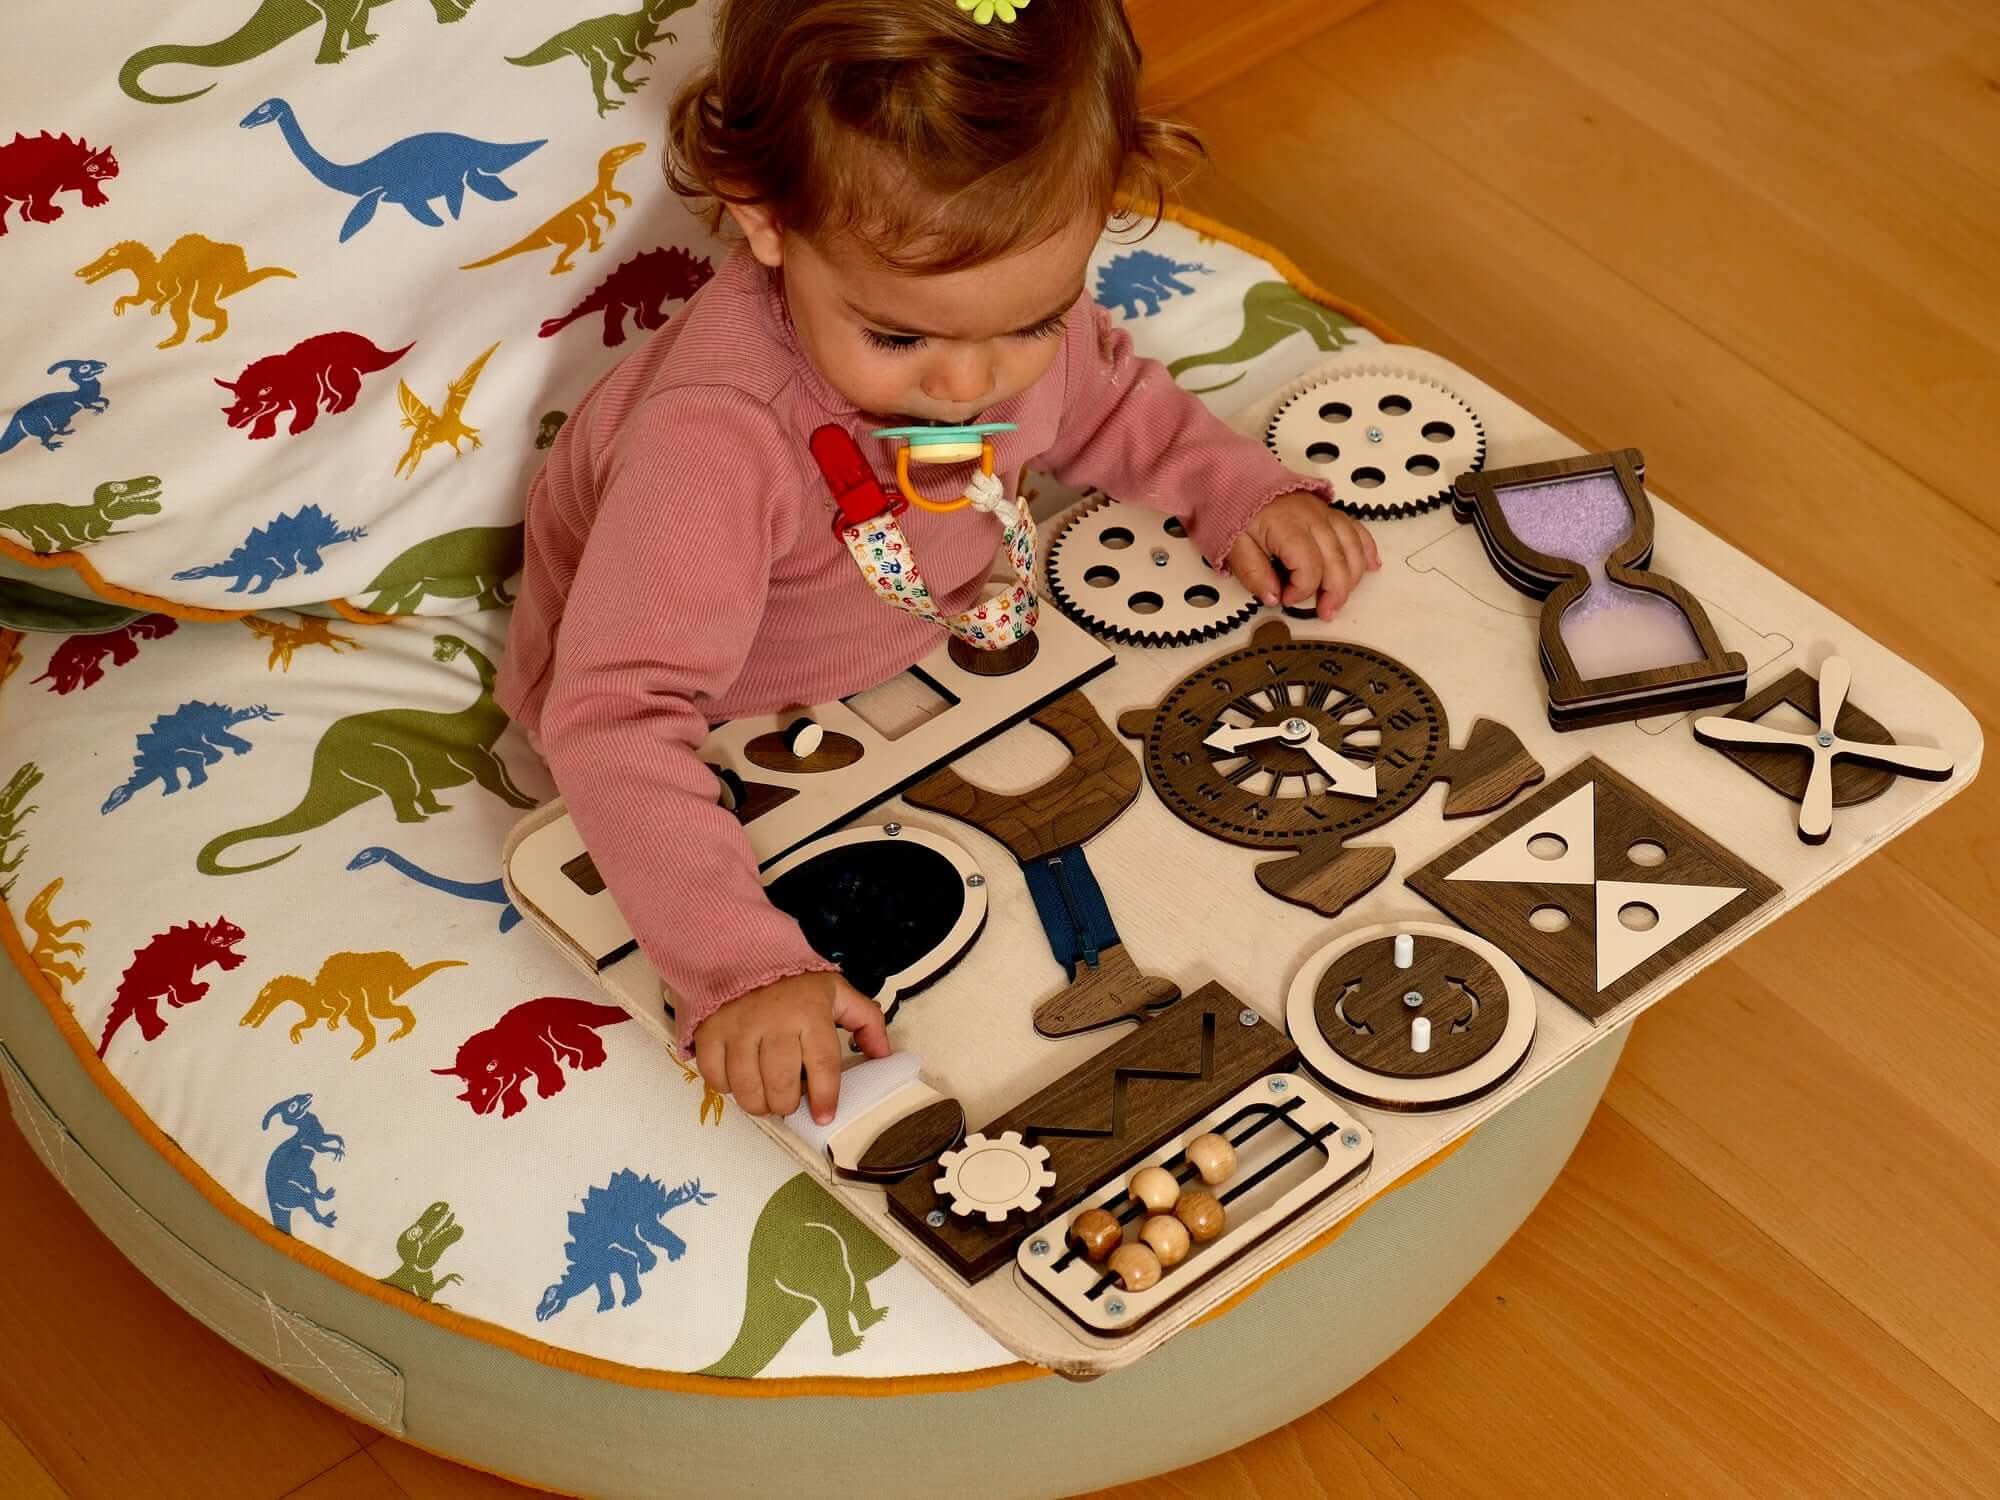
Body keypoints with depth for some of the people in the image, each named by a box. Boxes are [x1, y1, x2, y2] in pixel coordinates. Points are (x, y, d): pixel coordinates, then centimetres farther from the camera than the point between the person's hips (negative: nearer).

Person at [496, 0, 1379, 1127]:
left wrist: (1245, 491, -13)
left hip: (907, 636, 6)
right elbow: (620, 719, -48)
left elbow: (1105, 399, 1)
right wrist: (742, 967, -56)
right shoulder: (715, 441, -46)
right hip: (713, 728, -5)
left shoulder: (1008, 299, -25)